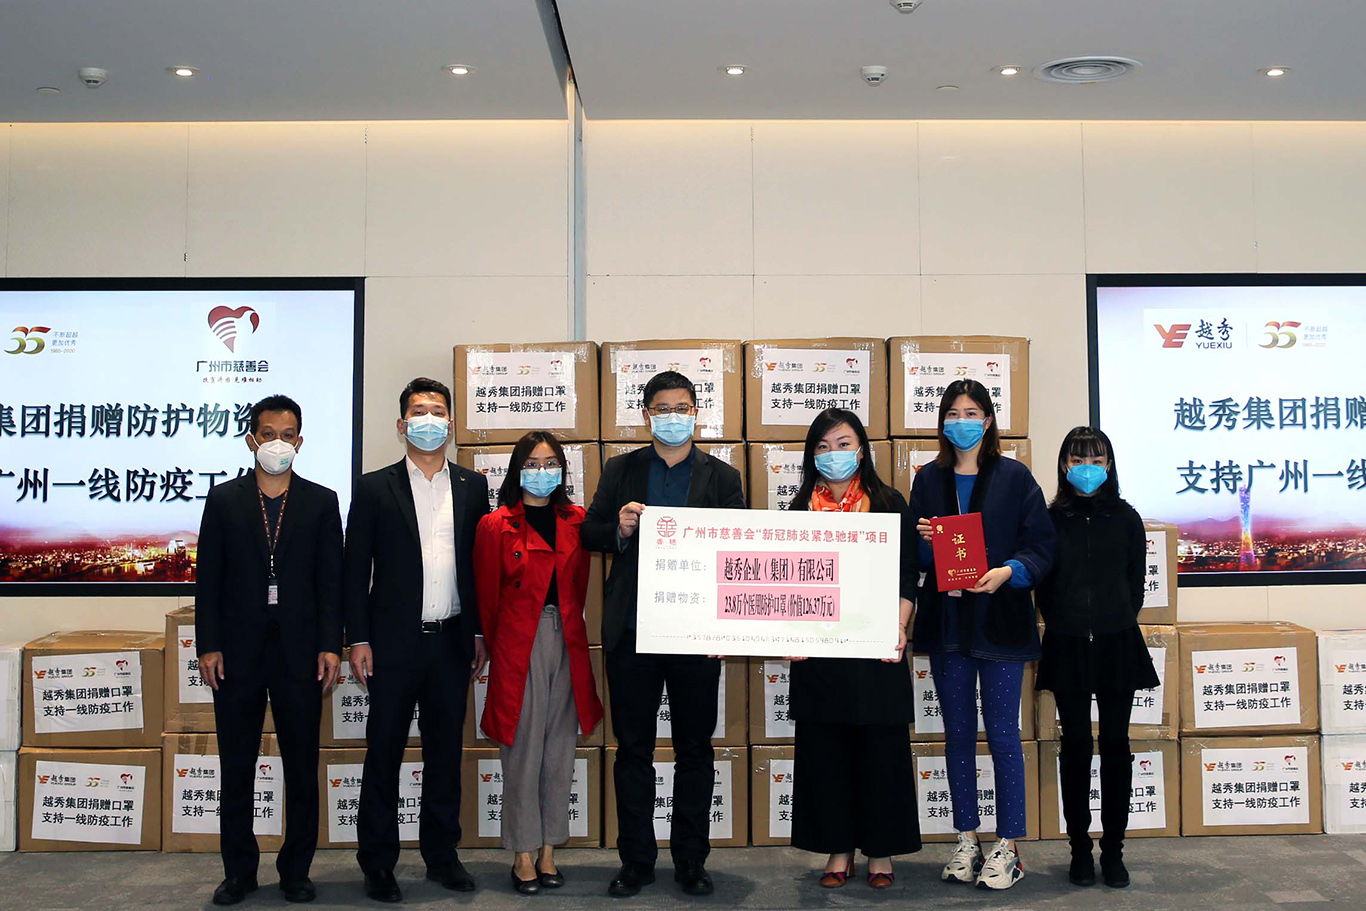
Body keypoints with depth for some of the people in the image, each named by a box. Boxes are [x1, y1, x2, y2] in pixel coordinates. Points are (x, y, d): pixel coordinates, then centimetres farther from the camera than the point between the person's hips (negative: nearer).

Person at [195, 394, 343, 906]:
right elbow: (208, 577, 4)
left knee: (302, 767, 5)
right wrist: (208, 646, -3)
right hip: (237, 653, 1)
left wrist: (331, 647, -5)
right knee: (236, 768, 8)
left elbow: (331, 580, 3)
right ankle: (239, 872, 20)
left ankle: (296, 871, 17)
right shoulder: (224, 500, 6)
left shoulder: (321, 502, 5)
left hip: (299, 653, 0)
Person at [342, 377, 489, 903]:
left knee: (446, 750, 11)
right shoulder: (374, 488, 1)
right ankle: (378, 863, 15)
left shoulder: (473, 487, 8)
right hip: (395, 642, -2)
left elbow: (483, 563, 9)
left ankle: (441, 854, 23)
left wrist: (481, 631, 5)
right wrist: (358, 639, -6)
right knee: (384, 751, 4)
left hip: (453, 642, 3)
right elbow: (355, 569, 0)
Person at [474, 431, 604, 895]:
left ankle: (548, 851, 19)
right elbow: (487, 599, 5)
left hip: (567, 644, 3)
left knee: (560, 751, 8)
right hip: (518, 646, -3)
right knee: (522, 752, 2)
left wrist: (566, 628, 8)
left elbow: (579, 587, 12)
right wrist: (496, 649, 11)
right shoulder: (495, 526, -1)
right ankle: (523, 856, 13)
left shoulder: (577, 522, 7)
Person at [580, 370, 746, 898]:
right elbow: (589, 535, 7)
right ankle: (636, 860, 19)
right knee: (633, 749, 8)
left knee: (695, 749, 7)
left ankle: (690, 860, 19)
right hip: (632, 633, 1)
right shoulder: (621, 470, 10)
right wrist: (619, 529, -15)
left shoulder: (722, 478, 7)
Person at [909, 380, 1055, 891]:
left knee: (1003, 732, 0)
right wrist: (924, 540, -9)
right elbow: (916, 558, 12)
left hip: (999, 622, -3)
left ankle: (1007, 846, 9)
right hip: (946, 623, 3)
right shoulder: (928, 480, 10)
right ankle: (966, 839, 20)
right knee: (958, 732, 10)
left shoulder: (1014, 478, 1)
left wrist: (1007, 572, -19)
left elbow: (1041, 546, -3)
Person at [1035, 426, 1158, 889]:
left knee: (1115, 742, 3)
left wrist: (1119, 622, 5)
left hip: (1117, 643, 1)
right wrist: (1062, 624, 2)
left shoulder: (1125, 518, 6)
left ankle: (1113, 849, 11)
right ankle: (1080, 848, 11)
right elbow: (1041, 583, 4)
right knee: (1076, 743, 4)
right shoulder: (1050, 518, 2)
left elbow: (1136, 581, 10)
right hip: (1067, 644, -1)